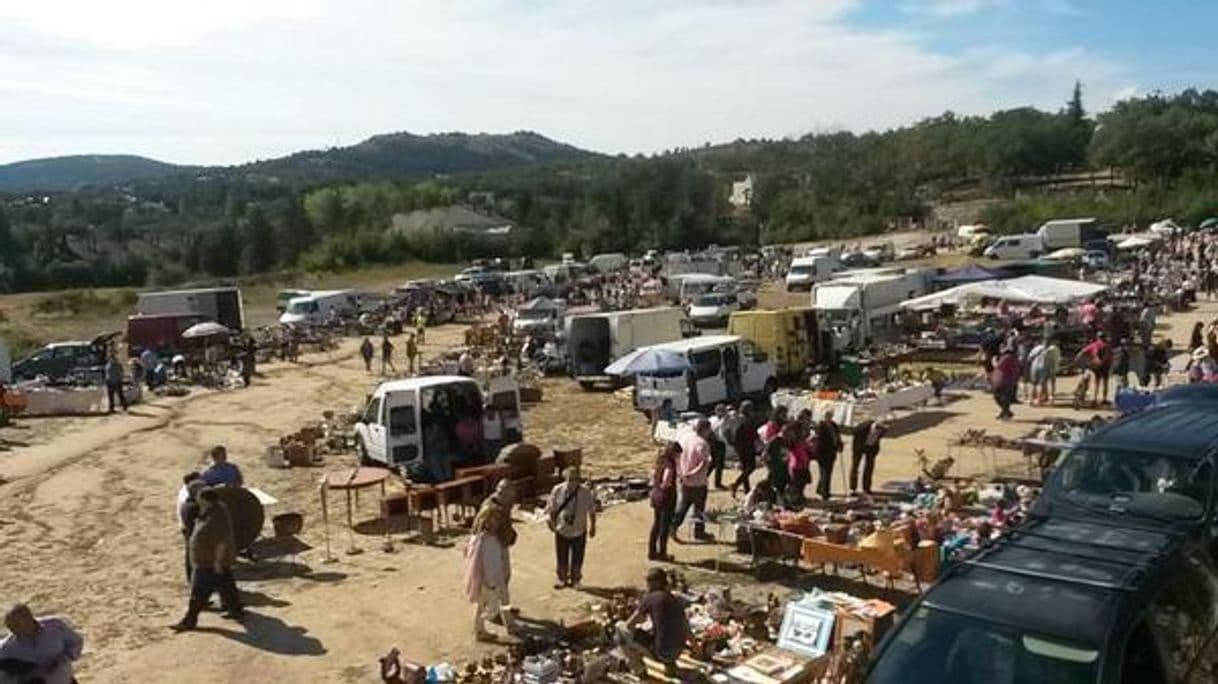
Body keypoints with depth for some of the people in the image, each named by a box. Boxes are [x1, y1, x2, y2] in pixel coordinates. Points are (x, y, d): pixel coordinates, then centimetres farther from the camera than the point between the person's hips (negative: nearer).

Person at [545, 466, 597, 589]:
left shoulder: (586, 492, -16)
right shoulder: (557, 490, -14)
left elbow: (592, 511, -3)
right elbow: (552, 509, 1)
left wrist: (592, 527, 4)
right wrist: (552, 522, 0)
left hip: (579, 532, -1)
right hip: (562, 531, 1)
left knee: (577, 559, 14)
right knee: (562, 558, 16)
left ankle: (575, 579, 36)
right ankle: (562, 579, 38)